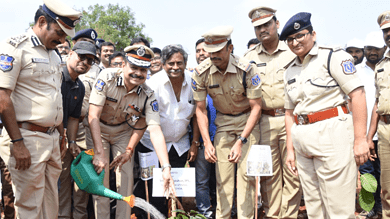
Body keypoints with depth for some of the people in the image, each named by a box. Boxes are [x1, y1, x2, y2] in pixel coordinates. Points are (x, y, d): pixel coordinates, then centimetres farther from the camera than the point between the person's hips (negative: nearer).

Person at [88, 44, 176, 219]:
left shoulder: (148, 96, -21)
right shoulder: (107, 77, -27)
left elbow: (155, 130, -28)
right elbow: (93, 116, -29)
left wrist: (166, 168, -37)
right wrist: (100, 153, -35)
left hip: (123, 132, 2)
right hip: (98, 130, -2)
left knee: (126, 178, -6)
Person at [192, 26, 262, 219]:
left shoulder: (246, 69, -24)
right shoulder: (201, 72, -16)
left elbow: (256, 107, -19)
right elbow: (201, 110, -8)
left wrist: (241, 141, -27)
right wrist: (207, 142, -18)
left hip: (248, 121, -2)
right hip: (223, 122, 2)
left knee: (246, 172, -9)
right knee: (222, 174, -1)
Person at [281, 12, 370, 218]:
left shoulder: (332, 56, -3)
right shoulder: (290, 71, 16)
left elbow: (357, 94, -10)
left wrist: (360, 139, -16)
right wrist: (290, 149, 14)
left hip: (332, 133, -7)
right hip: (303, 141, 7)